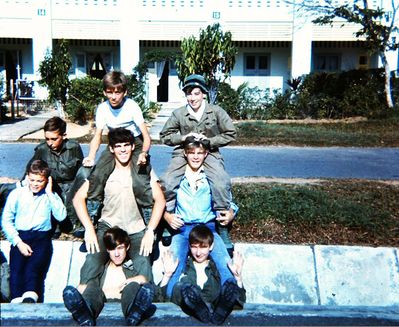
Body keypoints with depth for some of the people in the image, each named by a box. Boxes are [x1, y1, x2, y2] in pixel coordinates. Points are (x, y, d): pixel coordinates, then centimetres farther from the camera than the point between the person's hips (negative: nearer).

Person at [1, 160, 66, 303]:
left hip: (42, 238, -1)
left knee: (32, 270, -25)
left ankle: (30, 299, -41)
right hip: (20, 237, 1)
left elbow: (61, 216, -4)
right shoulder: (17, 194, 10)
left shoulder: (50, 196, 13)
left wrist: (50, 193, -3)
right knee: (16, 271, -21)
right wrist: (18, 243, -6)